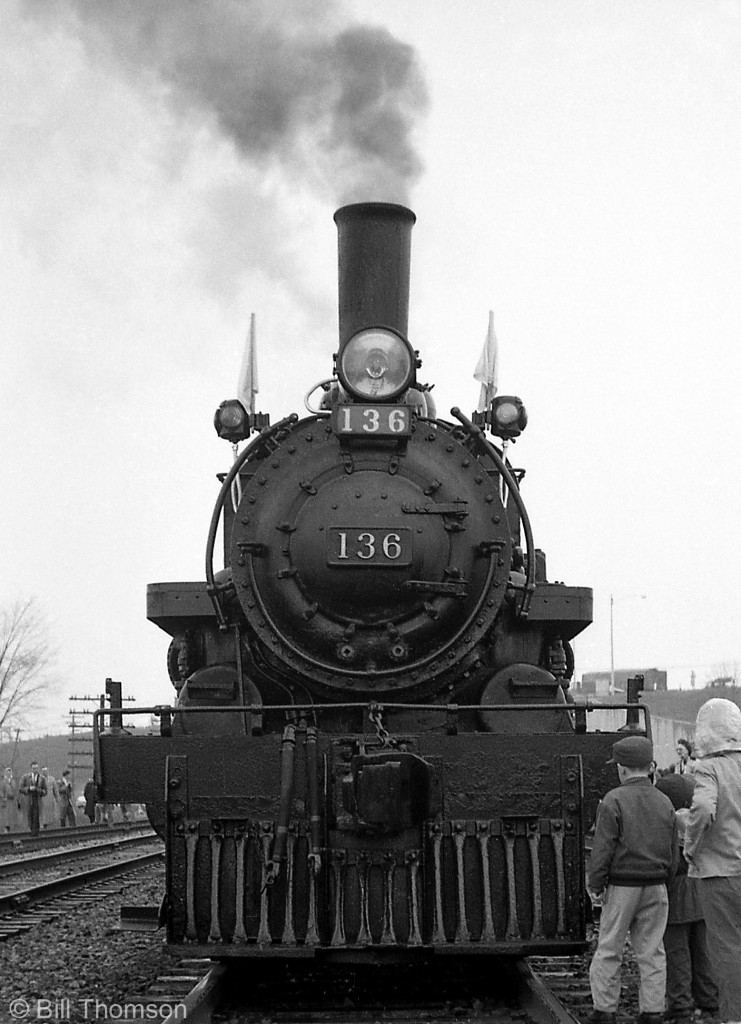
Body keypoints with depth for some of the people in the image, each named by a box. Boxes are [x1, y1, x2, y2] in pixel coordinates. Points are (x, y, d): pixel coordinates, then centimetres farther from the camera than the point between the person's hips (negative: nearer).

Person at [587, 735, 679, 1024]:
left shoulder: (614, 800, -10)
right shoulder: (664, 802, 6)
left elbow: (603, 848, -12)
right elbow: (674, 852, 11)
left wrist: (595, 886, -5)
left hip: (622, 887, -4)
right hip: (656, 887, 5)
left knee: (609, 951, 5)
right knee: (651, 952, 9)